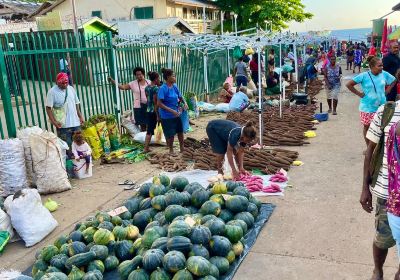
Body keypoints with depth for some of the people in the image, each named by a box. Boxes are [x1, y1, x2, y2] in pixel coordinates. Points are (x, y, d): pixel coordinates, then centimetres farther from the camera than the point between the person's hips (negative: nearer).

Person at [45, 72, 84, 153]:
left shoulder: (71, 89, 9)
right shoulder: (52, 92, -8)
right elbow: (48, 108, -10)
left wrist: (80, 116, 9)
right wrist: (54, 121, -18)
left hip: (76, 123, 5)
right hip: (63, 125, -5)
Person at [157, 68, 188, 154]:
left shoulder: (174, 87, -1)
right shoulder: (163, 88, -20)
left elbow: (180, 97, 13)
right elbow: (159, 103, -23)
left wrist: (185, 103, -8)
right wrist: (171, 110, -27)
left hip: (176, 114, 7)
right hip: (167, 116, -7)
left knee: (180, 131, 17)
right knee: (170, 134, 6)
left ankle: (182, 148, 35)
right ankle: (171, 150, 27)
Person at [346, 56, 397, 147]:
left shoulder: (384, 74, -3)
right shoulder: (364, 76, -13)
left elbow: (394, 80, 17)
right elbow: (349, 85, -10)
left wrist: (387, 90, 5)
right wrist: (359, 94, -10)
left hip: (381, 107, 2)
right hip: (367, 108, -2)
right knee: (367, 127, 10)